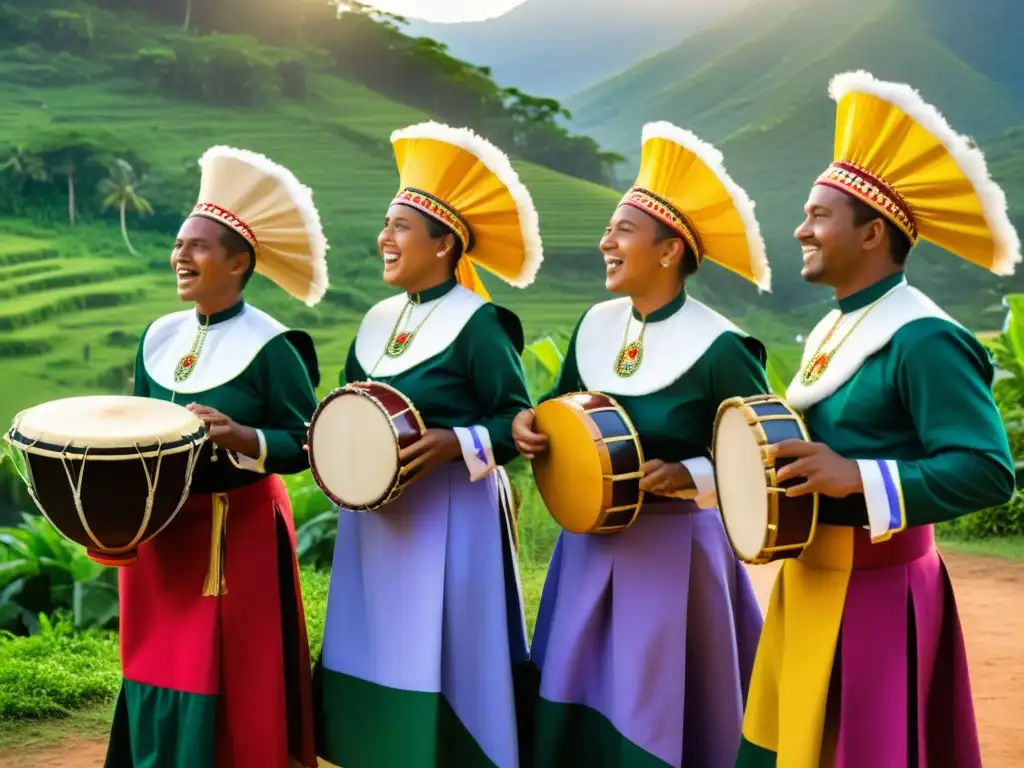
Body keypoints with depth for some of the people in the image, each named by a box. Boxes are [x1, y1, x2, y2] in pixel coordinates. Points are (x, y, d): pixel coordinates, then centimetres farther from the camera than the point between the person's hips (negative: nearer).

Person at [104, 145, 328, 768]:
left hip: (238, 536, -6)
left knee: (228, 687, 0)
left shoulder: (270, 346, -11)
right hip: (159, 532, 6)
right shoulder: (160, 337, 7)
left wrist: (238, 438, -25)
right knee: (157, 678, 12)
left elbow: (303, 445, -11)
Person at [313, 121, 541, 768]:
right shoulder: (378, 319, 10)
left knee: (437, 664, -3)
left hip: (450, 520, -7)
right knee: (382, 658, 12)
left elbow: (519, 421, -11)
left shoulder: (477, 323, -11)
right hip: (377, 517, 7)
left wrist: (454, 444, -24)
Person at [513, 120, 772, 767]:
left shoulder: (719, 348, -16)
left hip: (675, 552, -6)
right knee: (580, 708, 13)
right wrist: (529, 424, -3)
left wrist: (688, 475, -23)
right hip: (592, 542, 6)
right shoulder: (594, 325, 3)